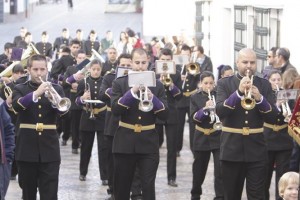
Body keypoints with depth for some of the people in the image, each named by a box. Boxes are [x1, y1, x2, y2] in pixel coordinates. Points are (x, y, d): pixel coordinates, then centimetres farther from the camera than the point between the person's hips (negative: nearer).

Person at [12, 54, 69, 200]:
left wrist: (54, 101, -27)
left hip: (49, 149, 0)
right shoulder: (20, 89, 4)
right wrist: (36, 93, -31)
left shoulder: (56, 89, 8)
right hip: (27, 148, 0)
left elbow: (63, 110, -6)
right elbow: (17, 106, -17)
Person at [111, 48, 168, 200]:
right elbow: (115, 110, -13)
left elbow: (164, 115, -4)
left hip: (149, 143, 0)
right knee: (121, 187, 9)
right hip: (125, 142, 0)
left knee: (148, 187, -6)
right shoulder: (119, 83, 0)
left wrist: (152, 98, -20)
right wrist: (132, 92, -24)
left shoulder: (157, 86, 3)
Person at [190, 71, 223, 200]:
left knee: (220, 169, -11)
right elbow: (194, 117, -9)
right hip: (202, 138, 2)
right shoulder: (195, 98, 2)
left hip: (219, 137, -2)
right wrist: (205, 109, -26)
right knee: (199, 169, 14)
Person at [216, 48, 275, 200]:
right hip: (232, 148, 0)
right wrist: (238, 92, -26)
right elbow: (220, 111, -14)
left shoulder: (264, 85, 6)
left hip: (256, 149, 0)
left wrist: (260, 99, -20)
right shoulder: (224, 84, 1)